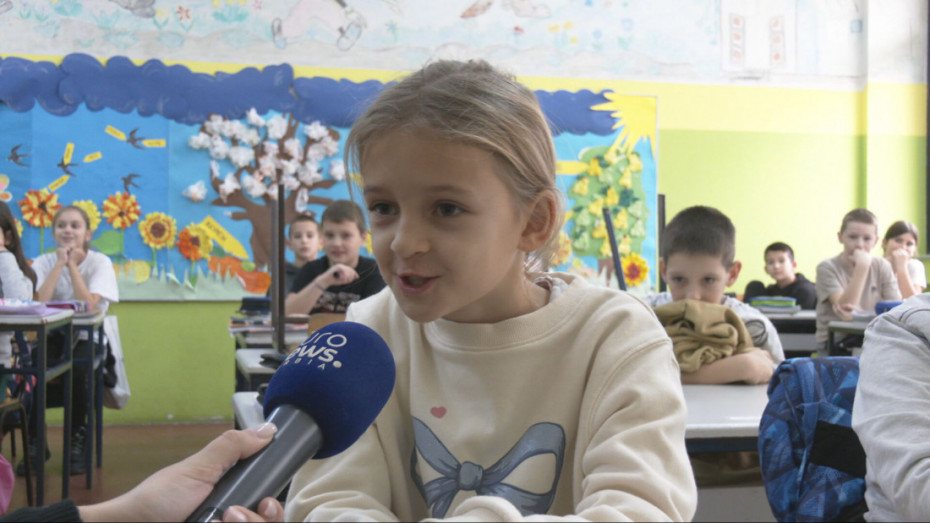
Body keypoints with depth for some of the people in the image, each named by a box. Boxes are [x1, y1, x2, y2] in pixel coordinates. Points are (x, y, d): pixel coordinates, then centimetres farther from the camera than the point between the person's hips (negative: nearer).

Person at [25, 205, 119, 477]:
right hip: (52, 336, 2)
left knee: (77, 368, -34)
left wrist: (72, 264, -14)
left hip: (86, 337, -2)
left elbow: (88, 305, -20)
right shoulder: (43, 262, 2)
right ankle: (36, 442, -11)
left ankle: (78, 441, -11)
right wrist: (60, 263, -15)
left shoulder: (100, 262, -5)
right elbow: (40, 303, -16)